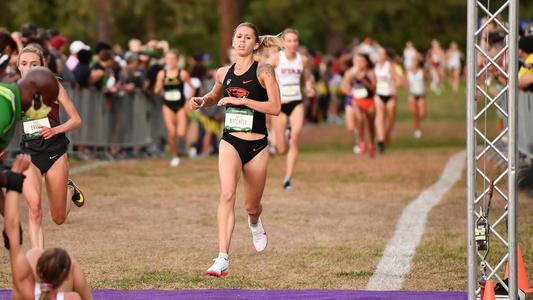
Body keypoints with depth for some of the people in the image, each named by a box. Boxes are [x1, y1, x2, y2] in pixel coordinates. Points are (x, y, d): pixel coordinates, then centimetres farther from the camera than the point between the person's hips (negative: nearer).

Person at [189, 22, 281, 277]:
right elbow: (215, 97, 28)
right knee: (227, 194, -23)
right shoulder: (224, 73, 6)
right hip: (230, 142, 1)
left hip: (256, 146, -1)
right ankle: (223, 259, -29)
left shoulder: (263, 71, -6)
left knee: (252, 206, 14)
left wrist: (242, 101, -20)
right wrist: (202, 101, 6)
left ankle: (255, 223, 54)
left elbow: (275, 108, -15)